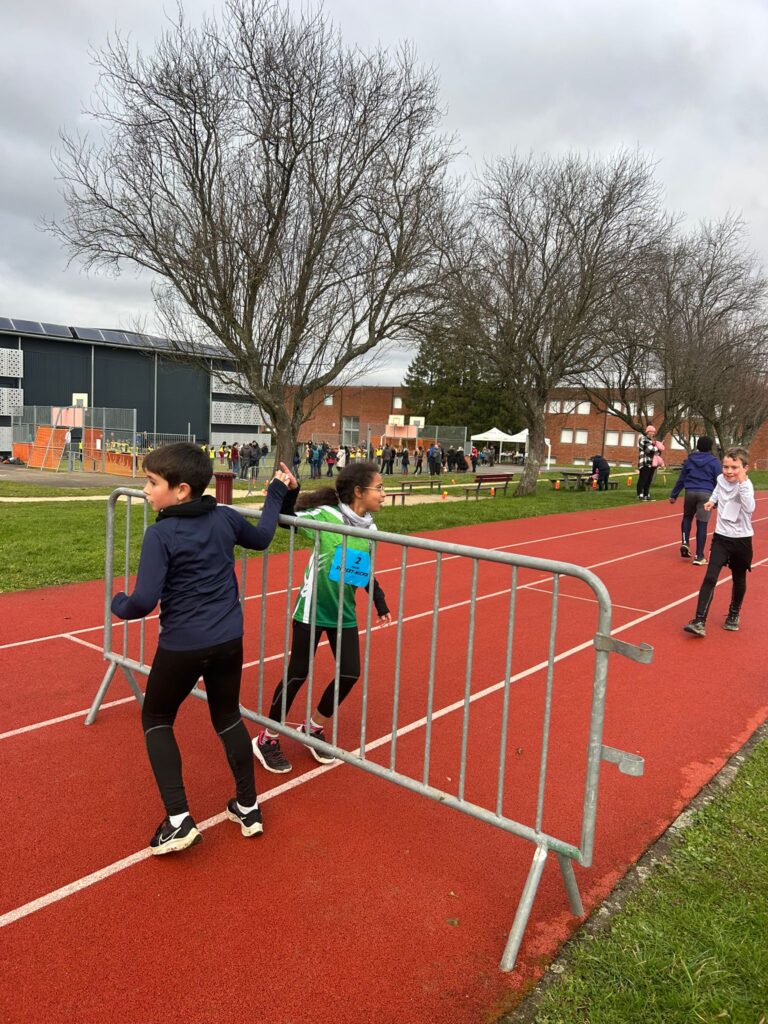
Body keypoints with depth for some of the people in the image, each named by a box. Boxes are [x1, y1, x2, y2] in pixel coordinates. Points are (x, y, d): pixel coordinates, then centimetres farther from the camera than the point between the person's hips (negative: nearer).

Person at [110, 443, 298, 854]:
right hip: (229, 640, 5)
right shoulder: (225, 517, 0)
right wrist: (278, 492, 28)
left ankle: (178, 819, 10)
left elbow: (144, 601, -21)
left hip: (182, 646, -5)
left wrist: (119, 604, 1)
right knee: (228, 717, 23)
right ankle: (248, 807, 31)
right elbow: (261, 537, 20)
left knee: (156, 719, 17)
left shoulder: (160, 534, -17)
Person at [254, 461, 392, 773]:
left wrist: (380, 601, 11)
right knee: (297, 674, 2)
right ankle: (267, 739, 21)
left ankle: (314, 727, 29)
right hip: (313, 610, -6)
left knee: (350, 673, 5)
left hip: (344, 612, 6)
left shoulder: (369, 528, 1)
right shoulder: (323, 515, -18)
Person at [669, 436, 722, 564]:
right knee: (702, 524, -1)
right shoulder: (714, 461, 3)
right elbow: (718, 482, 1)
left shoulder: (689, 460, 9)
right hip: (706, 494, -2)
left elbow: (681, 479, 11)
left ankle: (685, 543, 5)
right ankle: (699, 556, 0)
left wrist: (674, 495, 15)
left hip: (690, 492, 2)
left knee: (687, 517, 25)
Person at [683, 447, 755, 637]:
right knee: (710, 578, -10)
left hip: (741, 540, -3)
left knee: (739, 580, 15)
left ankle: (734, 614, 40)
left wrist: (742, 483, -39)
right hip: (721, 537, 3)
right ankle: (700, 621, -14)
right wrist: (712, 500, 10)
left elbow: (749, 508, -39)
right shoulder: (721, 479, -2)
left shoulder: (746, 486, -18)